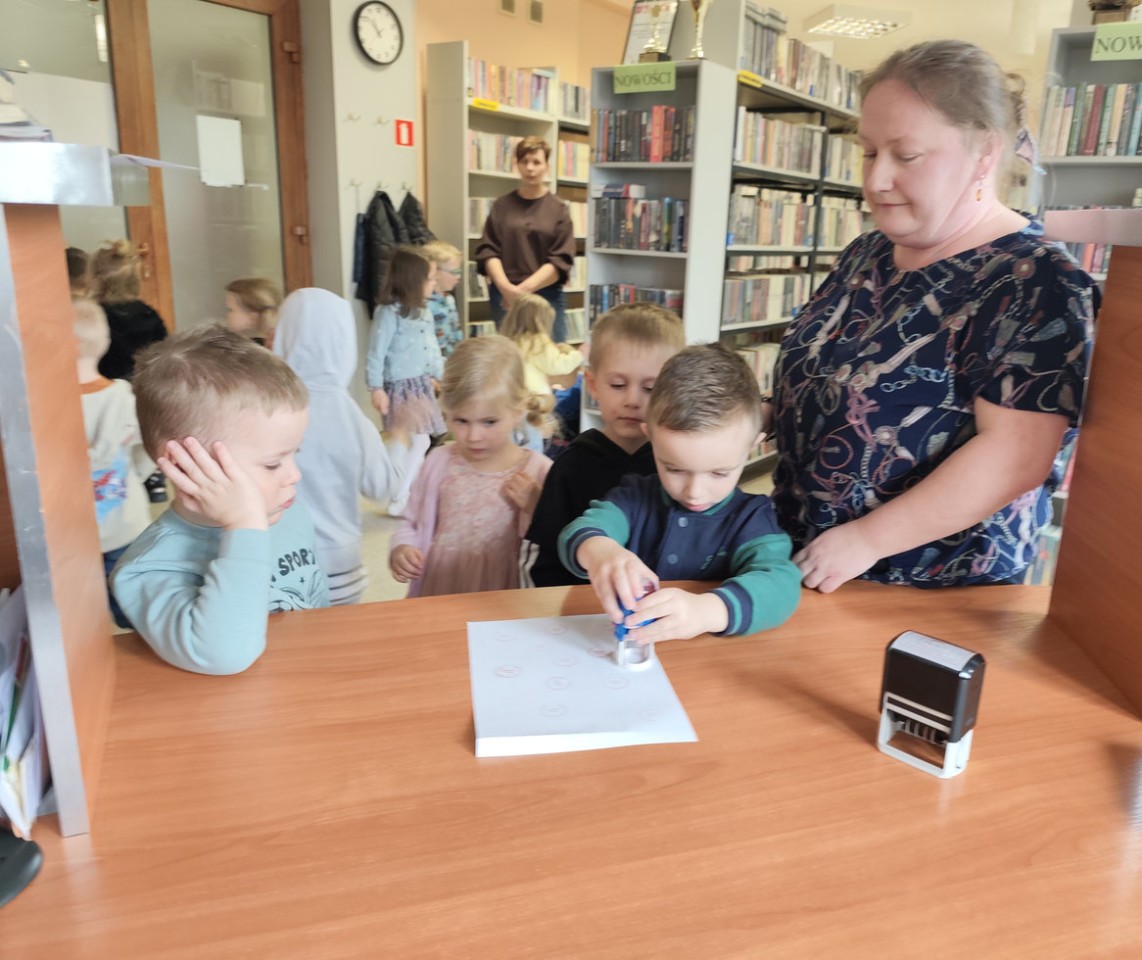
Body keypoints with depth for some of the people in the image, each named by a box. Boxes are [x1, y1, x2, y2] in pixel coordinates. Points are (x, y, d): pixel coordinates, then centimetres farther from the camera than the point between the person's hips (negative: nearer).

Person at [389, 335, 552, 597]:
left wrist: (536, 508, -12)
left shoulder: (538, 471, -3)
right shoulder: (440, 461, 3)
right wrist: (401, 549, -1)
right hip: (437, 600, 1)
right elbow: (411, 525, 17)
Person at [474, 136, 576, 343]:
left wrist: (524, 288, -14)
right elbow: (488, 250, 2)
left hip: (547, 297, -1)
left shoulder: (558, 209, 4)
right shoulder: (502, 206, 7)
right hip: (505, 296, 1)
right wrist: (506, 287, -15)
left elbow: (561, 260, -4)